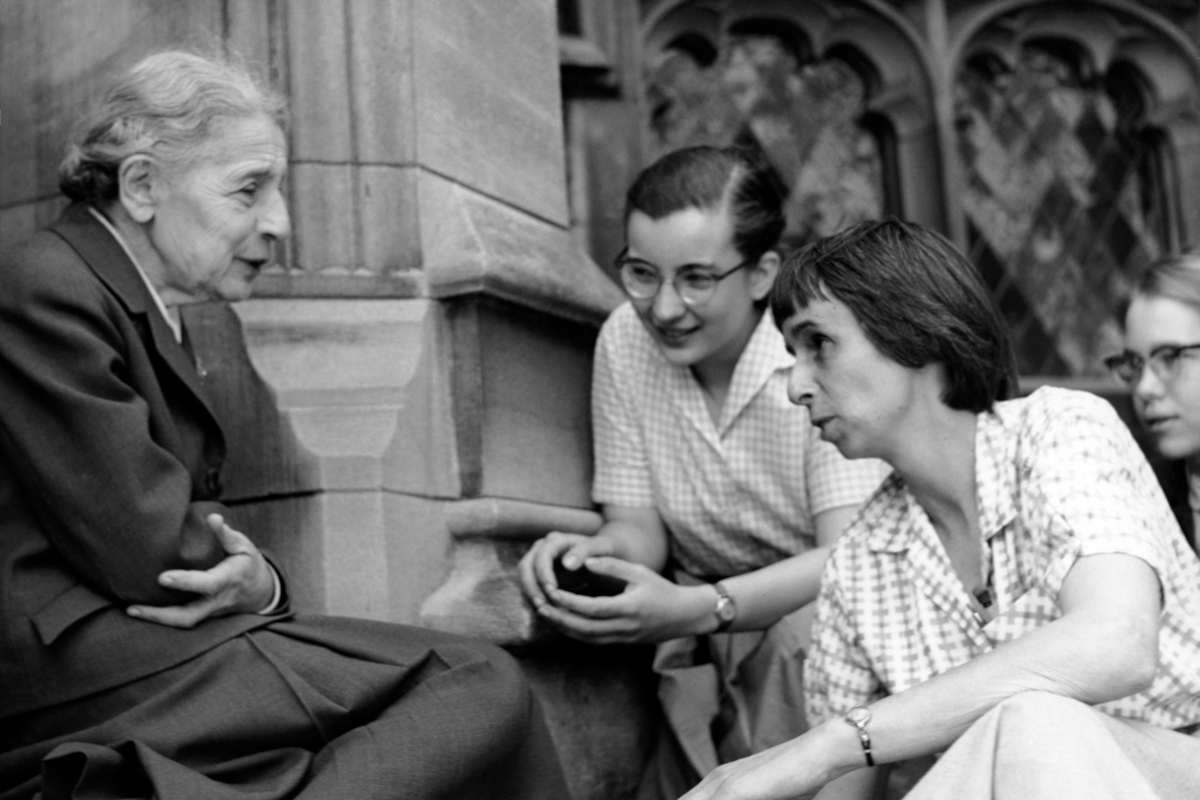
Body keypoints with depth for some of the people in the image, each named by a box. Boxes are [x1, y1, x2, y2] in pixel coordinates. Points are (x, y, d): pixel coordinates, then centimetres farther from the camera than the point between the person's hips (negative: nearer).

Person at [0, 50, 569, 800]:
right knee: (481, 685, -16)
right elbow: (147, 552, -16)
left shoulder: (151, 313, 21)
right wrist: (255, 578, 2)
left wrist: (255, 580, -6)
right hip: (74, 673, -9)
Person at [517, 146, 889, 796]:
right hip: (710, 625, 3)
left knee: (805, 636, -33)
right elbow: (639, 524, 0)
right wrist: (591, 552, -25)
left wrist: (695, 610, -39)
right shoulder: (624, 341, -5)